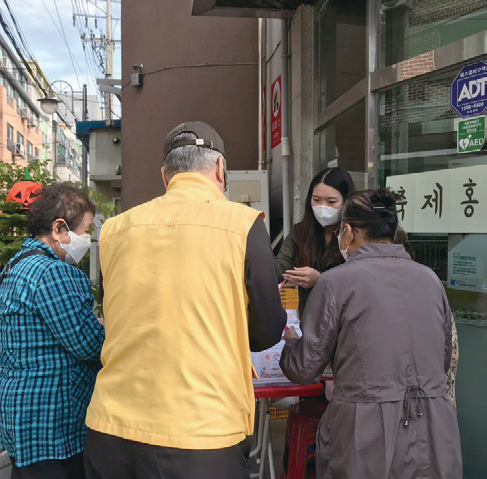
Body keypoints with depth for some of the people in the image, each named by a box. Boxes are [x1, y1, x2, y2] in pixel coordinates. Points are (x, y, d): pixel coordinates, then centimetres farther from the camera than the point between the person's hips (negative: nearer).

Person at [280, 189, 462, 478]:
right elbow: (444, 361, 14)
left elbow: (304, 370, -5)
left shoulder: (337, 281, -11)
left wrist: (289, 341, 16)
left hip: (368, 444, -4)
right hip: (435, 442, 5)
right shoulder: (431, 279, 3)